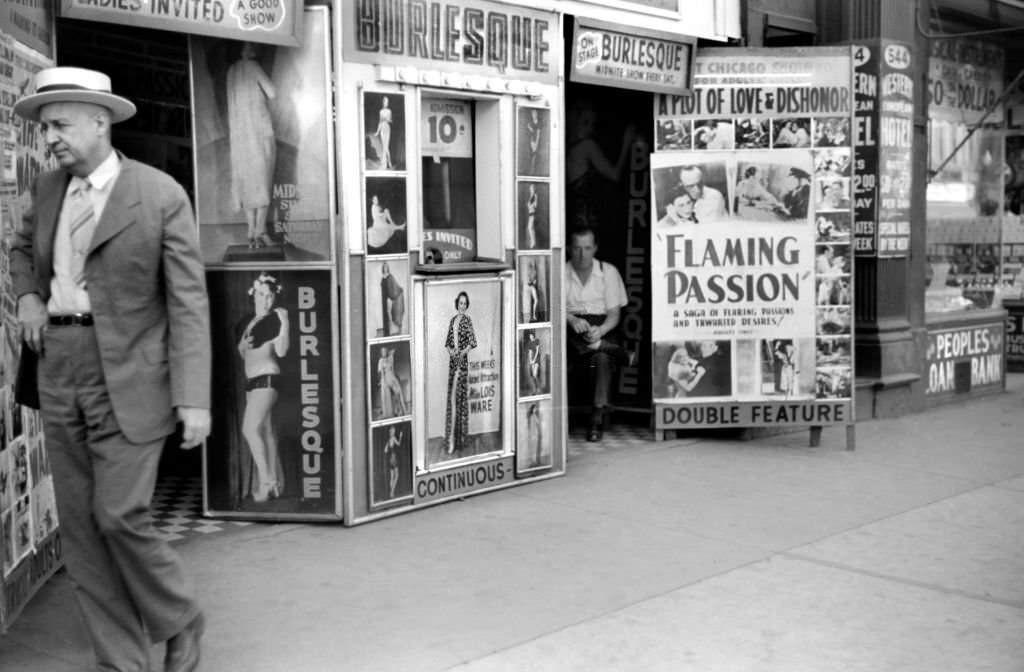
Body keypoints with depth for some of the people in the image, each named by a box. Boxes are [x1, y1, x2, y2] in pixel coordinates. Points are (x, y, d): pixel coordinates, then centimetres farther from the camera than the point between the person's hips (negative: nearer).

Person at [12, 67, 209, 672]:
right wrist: (27, 297, 8)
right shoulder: (47, 189, 9)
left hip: (128, 377, -6)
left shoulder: (161, 195, -9)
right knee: (81, 526, 7)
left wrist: (194, 399, -17)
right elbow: (23, 247, 31)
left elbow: (189, 303, -11)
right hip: (59, 371, 6)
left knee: (121, 516, -9)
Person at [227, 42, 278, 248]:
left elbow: (231, 103, 14)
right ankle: (260, 230, -8)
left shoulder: (231, 70, 11)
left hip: (239, 130, 5)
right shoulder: (252, 66, -7)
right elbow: (272, 93, -8)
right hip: (259, 128, -5)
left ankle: (251, 232, 0)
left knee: (247, 180, 5)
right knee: (263, 179, -2)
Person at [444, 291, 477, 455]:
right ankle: (451, 439, 12)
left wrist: (463, 352, -19)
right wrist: (449, 350, -2)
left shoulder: (467, 320, -3)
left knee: (459, 395, -7)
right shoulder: (452, 320, 14)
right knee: (451, 395, 6)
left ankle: (459, 437, -4)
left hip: (462, 361, -6)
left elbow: (473, 341, -8)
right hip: (452, 360, 6)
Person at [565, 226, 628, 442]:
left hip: (602, 328, 0)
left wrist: (600, 331, -21)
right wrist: (572, 319, -27)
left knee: (602, 358, -33)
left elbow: (614, 314, 1)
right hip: (570, 329, 1)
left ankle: (598, 417, -27)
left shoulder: (608, 271, 6)